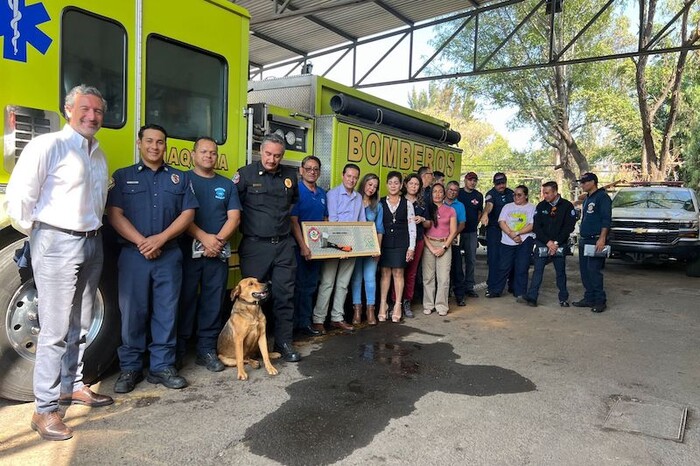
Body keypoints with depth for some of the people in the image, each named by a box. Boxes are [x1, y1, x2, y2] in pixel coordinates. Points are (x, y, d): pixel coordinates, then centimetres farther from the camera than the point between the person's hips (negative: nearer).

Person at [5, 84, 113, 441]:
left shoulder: (98, 155, 13)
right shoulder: (47, 146, -11)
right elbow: (17, 198, -13)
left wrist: (92, 231, 11)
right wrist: (37, 234, -2)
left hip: (92, 243, 7)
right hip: (57, 243, -7)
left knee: (80, 325, 15)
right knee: (55, 329, -3)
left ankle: (72, 386, 31)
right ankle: (44, 409, 7)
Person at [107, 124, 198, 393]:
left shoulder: (180, 178, 12)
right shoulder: (122, 176, 9)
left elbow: (188, 214, 3)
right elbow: (114, 214, -1)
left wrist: (160, 238, -10)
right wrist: (141, 242, -13)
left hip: (169, 255, 1)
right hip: (133, 254, -1)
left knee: (167, 312, 3)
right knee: (133, 312, 3)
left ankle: (162, 366, 13)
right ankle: (130, 368, 16)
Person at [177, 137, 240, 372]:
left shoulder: (227, 185, 14)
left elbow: (234, 218, 6)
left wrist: (218, 240, -10)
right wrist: (204, 238, -17)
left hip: (218, 253, 3)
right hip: (188, 251, -3)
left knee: (214, 302, 5)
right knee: (185, 300, 2)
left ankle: (207, 349, 13)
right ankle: (178, 350, 12)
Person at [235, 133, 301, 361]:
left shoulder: (290, 175, 10)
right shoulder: (246, 174, -4)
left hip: (284, 245, 4)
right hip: (255, 246, -3)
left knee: (285, 295, 6)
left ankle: (284, 342, 17)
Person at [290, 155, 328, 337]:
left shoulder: (322, 193, 12)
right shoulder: (296, 191, -9)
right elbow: (293, 221, -14)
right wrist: (303, 246, -18)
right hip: (299, 246, -7)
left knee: (310, 286, 12)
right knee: (299, 286, -1)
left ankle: (305, 323, 21)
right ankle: (295, 324, 9)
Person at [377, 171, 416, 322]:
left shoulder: (407, 204, 4)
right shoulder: (380, 203, 5)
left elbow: (412, 226, 3)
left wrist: (411, 247, -3)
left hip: (401, 242, 0)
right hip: (384, 242, 1)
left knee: (398, 273, 2)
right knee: (385, 272, 3)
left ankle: (397, 306, 9)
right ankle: (383, 305, 11)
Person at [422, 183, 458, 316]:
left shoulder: (450, 210, 9)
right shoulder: (426, 209, 7)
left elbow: (453, 231, 5)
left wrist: (444, 247, -6)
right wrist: (431, 248, -7)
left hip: (445, 245, 0)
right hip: (428, 245, 0)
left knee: (443, 277, -4)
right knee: (428, 277, 0)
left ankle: (442, 306, 5)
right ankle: (428, 305, 8)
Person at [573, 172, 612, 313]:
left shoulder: (602, 197, -8)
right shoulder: (587, 199, 19)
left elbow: (606, 219, -16)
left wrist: (602, 239, -23)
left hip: (596, 241, -9)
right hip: (584, 240, 9)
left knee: (594, 271, -11)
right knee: (584, 271, 9)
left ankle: (600, 301, -4)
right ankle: (589, 298, 17)